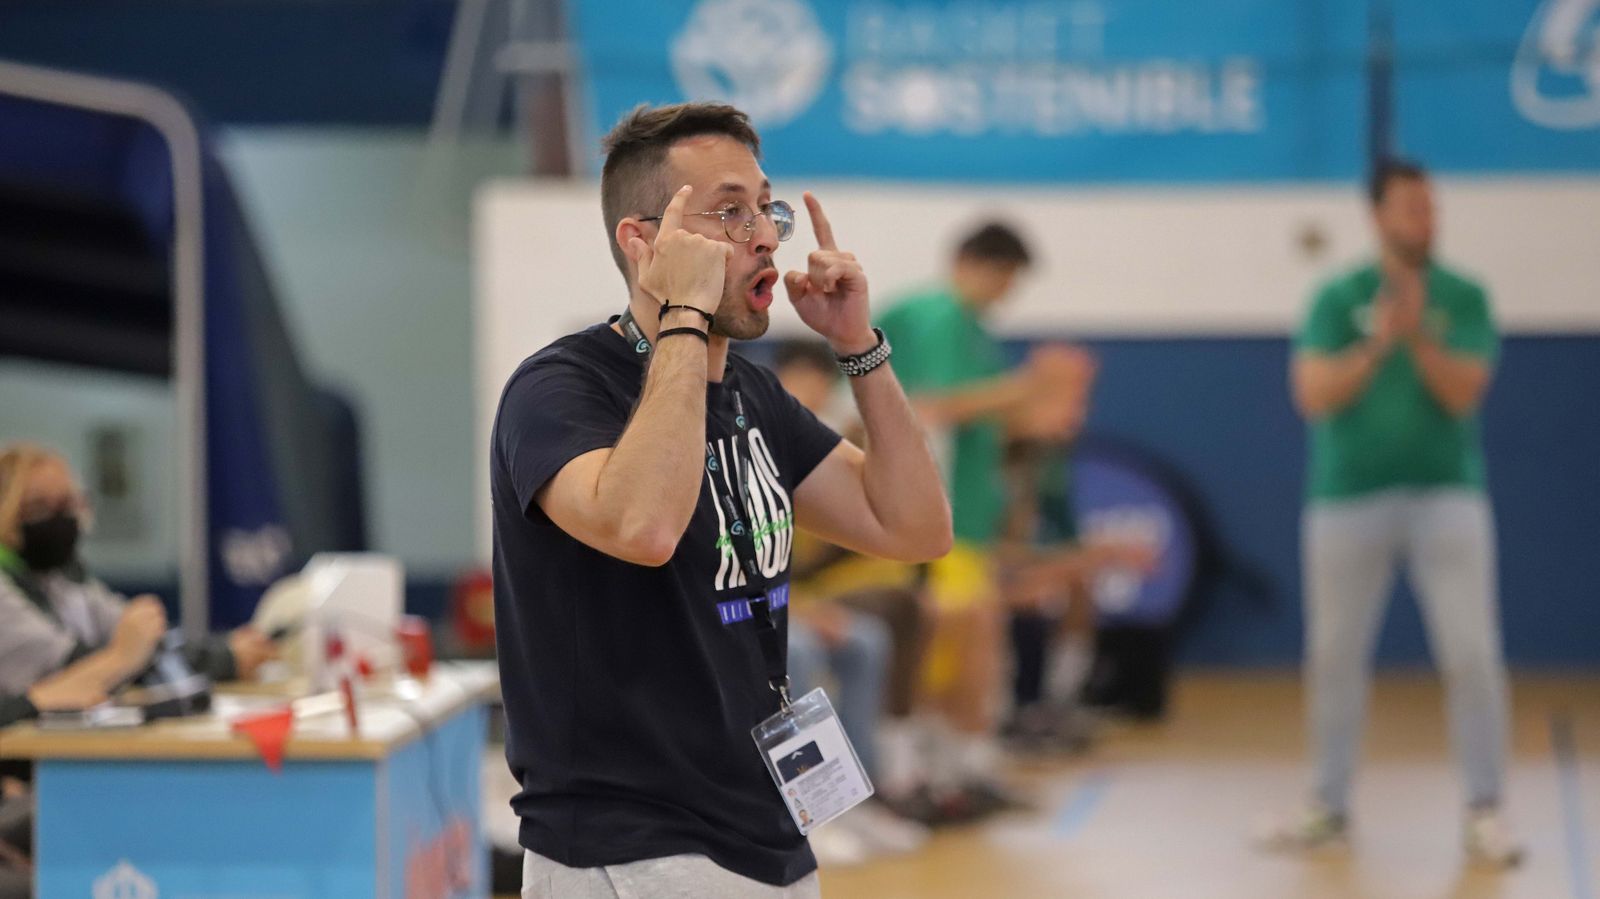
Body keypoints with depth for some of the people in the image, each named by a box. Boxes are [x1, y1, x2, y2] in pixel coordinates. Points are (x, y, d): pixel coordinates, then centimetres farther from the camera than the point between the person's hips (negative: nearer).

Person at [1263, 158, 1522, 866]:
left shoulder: (1463, 299, 1)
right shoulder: (1337, 298, 1)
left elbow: (1463, 393, -10)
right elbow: (1313, 395, -9)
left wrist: (1419, 335, -23)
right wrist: (1379, 342, -20)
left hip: (1445, 494, -1)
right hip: (1348, 497, 1)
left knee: (1470, 652, -7)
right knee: (1335, 655, 8)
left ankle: (1484, 810, -1)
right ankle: (1330, 804, 21)